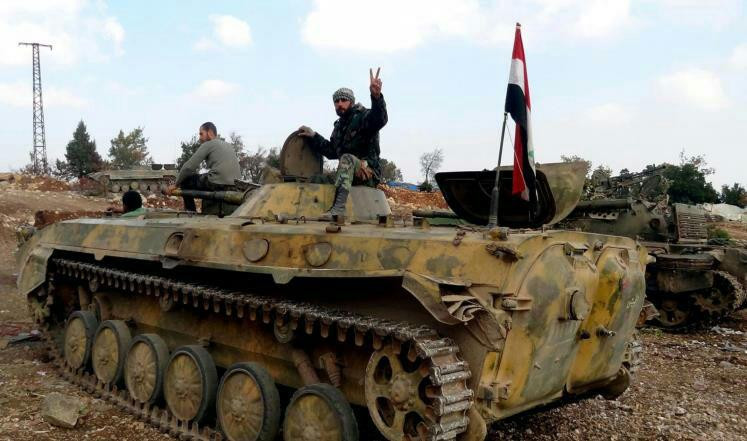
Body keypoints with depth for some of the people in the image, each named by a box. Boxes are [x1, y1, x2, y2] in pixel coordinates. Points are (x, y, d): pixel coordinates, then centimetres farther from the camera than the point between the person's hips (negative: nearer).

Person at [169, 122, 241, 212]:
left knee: (185, 180, 15)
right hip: (235, 186, 8)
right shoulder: (229, 145, 24)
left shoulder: (207, 145, 3)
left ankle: (191, 211, 15)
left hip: (217, 184, -7)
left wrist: (176, 184, 10)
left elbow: (188, 167, -1)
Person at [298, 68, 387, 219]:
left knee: (347, 158, -34)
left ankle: (338, 208, -49)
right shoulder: (339, 125, 18)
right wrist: (313, 137, 15)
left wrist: (376, 96, -49)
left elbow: (380, 119, -30)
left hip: (369, 174, -8)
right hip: (349, 175, 8)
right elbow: (331, 151, 25)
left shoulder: (363, 117, -6)